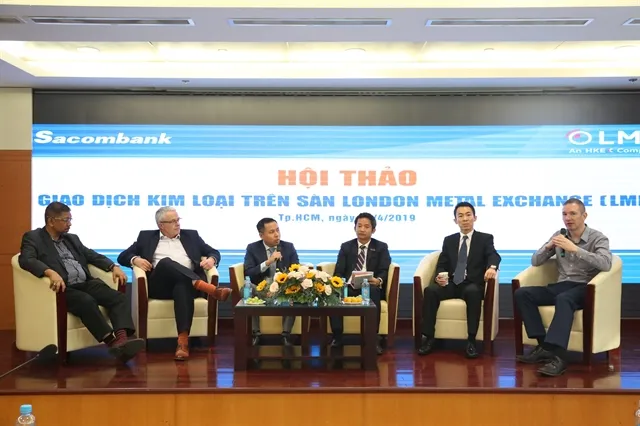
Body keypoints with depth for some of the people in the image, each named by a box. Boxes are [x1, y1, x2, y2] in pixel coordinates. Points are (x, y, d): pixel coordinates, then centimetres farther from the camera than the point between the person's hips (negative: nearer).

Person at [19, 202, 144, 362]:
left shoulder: (72, 238, 25)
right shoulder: (33, 238, 6)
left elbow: (93, 256, 20)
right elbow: (26, 260, -13)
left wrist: (113, 266, 1)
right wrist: (50, 272, -32)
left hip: (86, 283, 6)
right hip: (64, 288, -6)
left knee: (119, 298, -21)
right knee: (87, 301, -37)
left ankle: (122, 339, -41)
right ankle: (113, 342, -40)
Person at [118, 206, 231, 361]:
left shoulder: (191, 235, 24)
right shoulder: (146, 237, 21)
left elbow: (214, 252, 22)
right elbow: (123, 256, 17)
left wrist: (211, 259, -3)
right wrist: (135, 259, -6)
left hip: (187, 283, 0)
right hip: (160, 285, 0)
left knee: (183, 287, -37)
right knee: (165, 262, -33)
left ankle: (183, 340, -50)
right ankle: (209, 288, -46)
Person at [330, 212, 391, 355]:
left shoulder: (381, 247, 10)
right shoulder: (346, 246, 14)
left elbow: (384, 271, -1)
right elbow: (338, 272, 6)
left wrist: (378, 280, -26)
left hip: (371, 287, -1)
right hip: (349, 287, 1)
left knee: (373, 291, -38)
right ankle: (337, 337, -22)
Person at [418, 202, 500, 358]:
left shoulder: (485, 239, 7)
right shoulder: (449, 240, 17)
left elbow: (494, 256, -11)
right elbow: (442, 264, 11)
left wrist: (492, 267, -37)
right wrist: (441, 275, -14)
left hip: (472, 285, -3)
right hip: (451, 284, 3)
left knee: (472, 292, -38)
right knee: (430, 290, -27)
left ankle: (471, 341, -33)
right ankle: (429, 337, -23)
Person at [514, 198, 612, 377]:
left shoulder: (598, 238, -2)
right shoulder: (558, 236, 12)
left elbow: (605, 264, -22)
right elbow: (535, 261, 10)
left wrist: (575, 249, -25)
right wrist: (548, 246, -10)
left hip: (584, 288, -5)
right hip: (560, 286, 5)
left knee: (563, 299, -39)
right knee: (521, 294, -18)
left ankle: (558, 356, -42)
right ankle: (544, 345, -20)